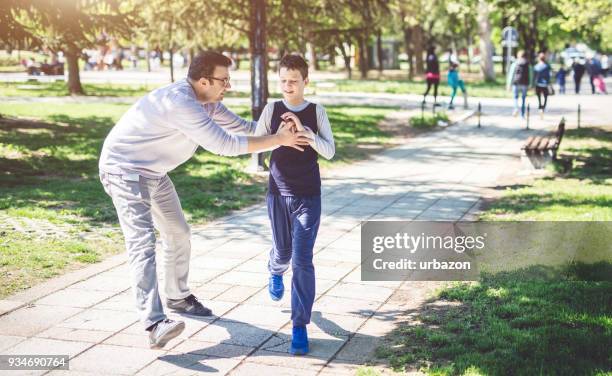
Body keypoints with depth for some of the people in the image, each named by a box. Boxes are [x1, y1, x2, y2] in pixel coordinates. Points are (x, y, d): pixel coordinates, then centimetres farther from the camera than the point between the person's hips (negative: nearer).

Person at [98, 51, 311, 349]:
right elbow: (225, 145, -31)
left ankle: (178, 297, 37)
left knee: (178, 235, 18)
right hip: (124, 170, -10)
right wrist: (278, 140, -26)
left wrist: (279, 127, -3)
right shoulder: (180, 103, -31)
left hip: (154, 173, 10)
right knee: (142, 242, -23)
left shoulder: (207, 100, 0)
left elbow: (240, 126, 10)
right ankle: (154, 324, -33)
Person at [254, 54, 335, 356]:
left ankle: (300, 326, -3)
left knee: (302, 260, -8)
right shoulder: (271, 110, 0)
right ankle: (275, 273, 55)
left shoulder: (317, 112, -1)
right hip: (278, 193, 2)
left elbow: (330, 151, -8)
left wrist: (303, 130, -21)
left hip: (308, 195, -1)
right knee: (282, 251, 16)